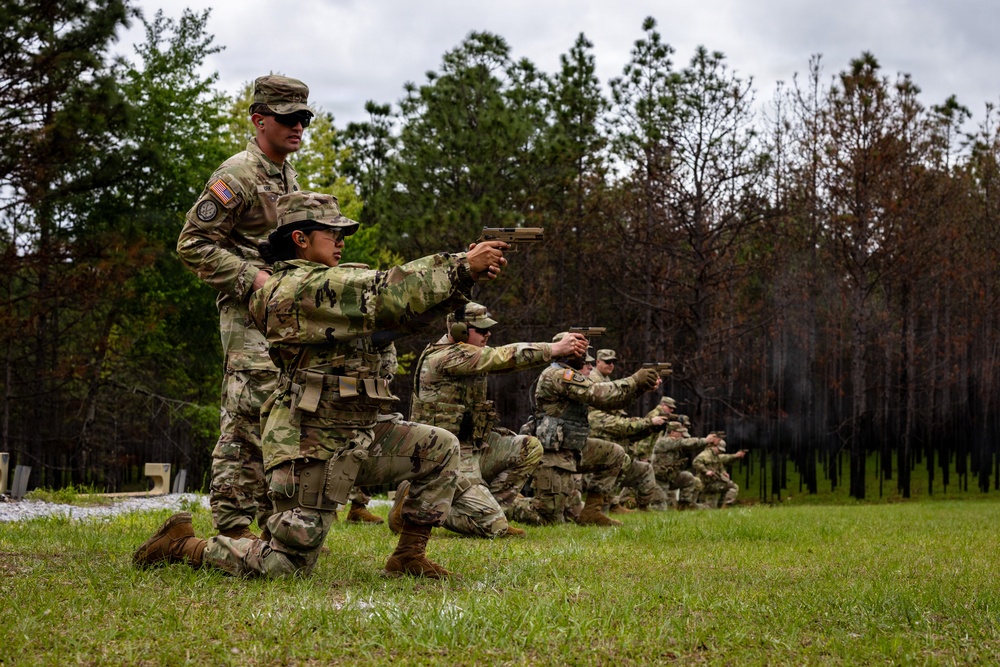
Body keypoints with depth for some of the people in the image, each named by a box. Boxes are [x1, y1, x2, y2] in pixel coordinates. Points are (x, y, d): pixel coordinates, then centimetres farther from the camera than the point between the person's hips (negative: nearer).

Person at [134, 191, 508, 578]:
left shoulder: (331, 285, 13)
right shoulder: (300, 287, -16)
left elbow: (402, 314, 8)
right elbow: (387, 295, -25)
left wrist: (466, 271, -4)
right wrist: (463, 267, -22)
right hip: (312, 447, -10)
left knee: (440, 448, 5)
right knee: (285, 567, -6)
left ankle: (408, 558, 10)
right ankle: (183, 544, 12)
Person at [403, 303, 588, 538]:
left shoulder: (470, 353, 10)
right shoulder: (445, 356, -19)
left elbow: (504, 358, 0)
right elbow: (502, 357, -24)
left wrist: (562, 346, -13)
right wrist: (556, 348, -23)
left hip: (474, 447, 10)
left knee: (530, 448, 2)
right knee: (493, 527, -14)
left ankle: (488, 509, 8)